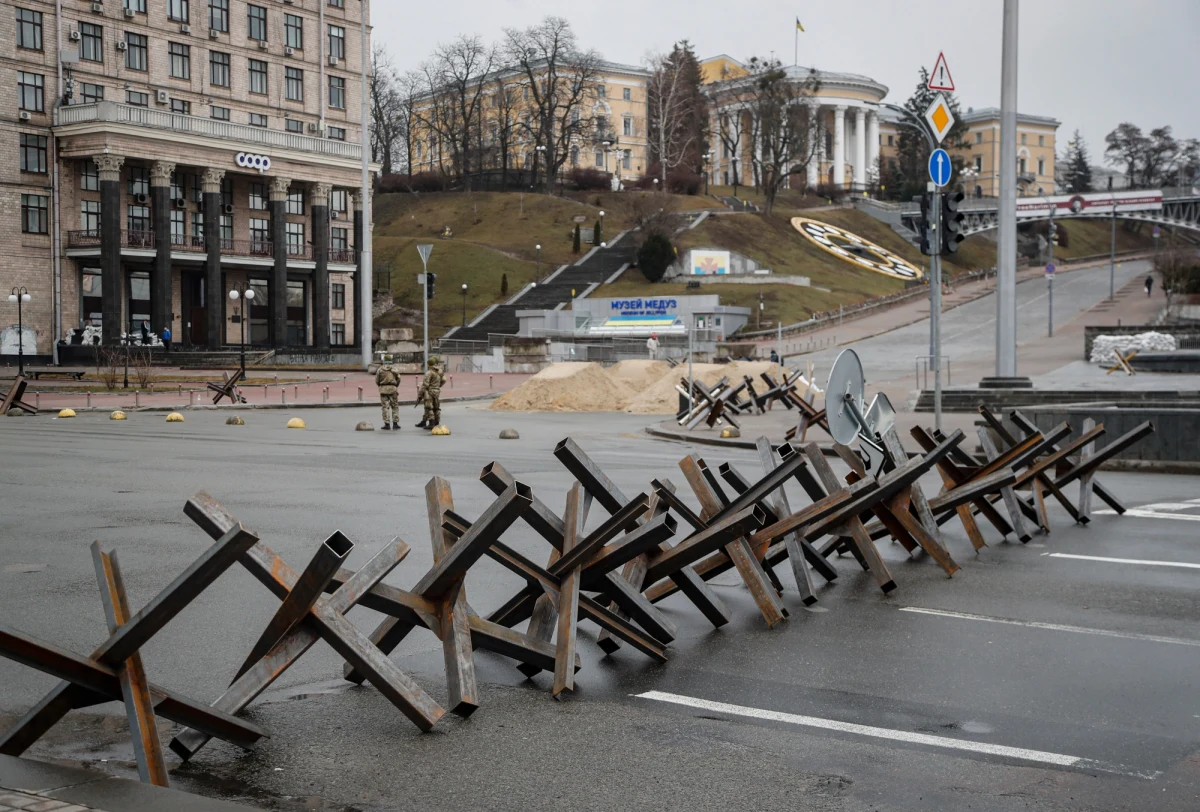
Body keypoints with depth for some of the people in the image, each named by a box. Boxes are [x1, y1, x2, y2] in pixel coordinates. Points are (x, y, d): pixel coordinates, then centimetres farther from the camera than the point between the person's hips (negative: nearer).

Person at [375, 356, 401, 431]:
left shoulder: (380, 369, 2)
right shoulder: (394, 369, 2)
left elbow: (377, 381, 2)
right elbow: (398, 379, 2)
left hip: (383, 389, 0)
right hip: (393, 388, 0)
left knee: (385, 407, 3)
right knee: (395, 406, 8)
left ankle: (387, 424, 0)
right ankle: (395, 423, 4)